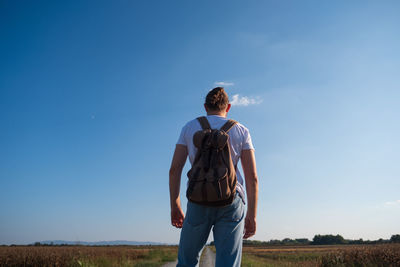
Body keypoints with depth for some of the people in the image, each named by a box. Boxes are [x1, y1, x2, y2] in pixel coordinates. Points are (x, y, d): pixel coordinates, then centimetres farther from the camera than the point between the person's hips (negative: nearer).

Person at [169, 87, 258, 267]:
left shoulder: (189, 127, 11)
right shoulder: (241, 131, 9)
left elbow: (175, 169, 3)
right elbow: (252, 177, 2)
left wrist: (175, 207, 10)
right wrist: (251, 216, 7)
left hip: (198, 201, 1)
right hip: (231, 201, 0)